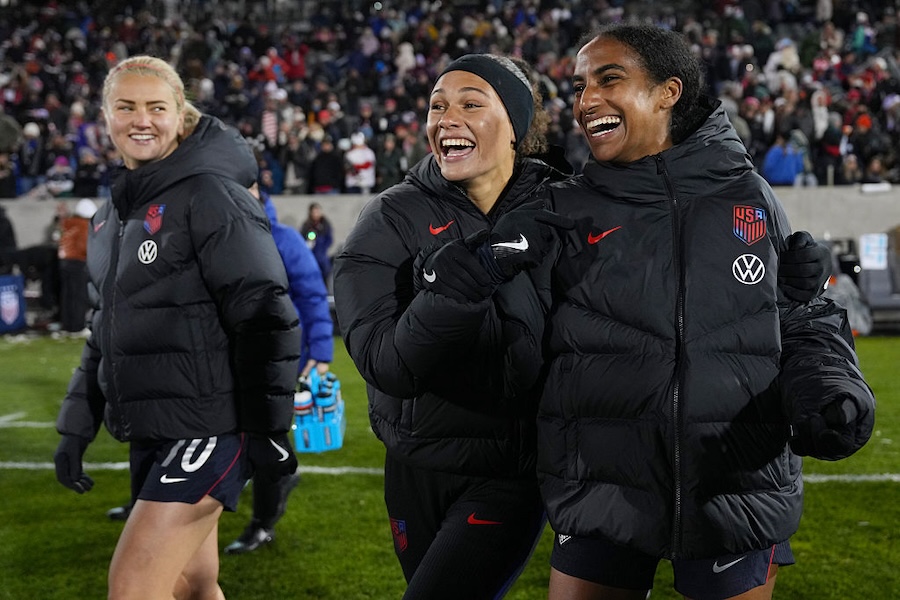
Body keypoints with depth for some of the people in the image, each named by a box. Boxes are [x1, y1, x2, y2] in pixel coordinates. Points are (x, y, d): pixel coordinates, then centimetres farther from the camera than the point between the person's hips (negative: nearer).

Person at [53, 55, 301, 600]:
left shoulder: (211, 196, -11)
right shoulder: (115, 214, 15)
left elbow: (266, 319, -15)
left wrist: (269, 430, -17)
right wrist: (77, 426, 18)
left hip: (209, 426, -8)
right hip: (151, 431, 8)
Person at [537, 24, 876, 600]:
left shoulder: (749, 197, 5)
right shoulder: (564, 211, 4)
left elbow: (806, 323, 10)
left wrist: (829, 391, -9)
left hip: (741, 489, 0)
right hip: (599, 491, 0)